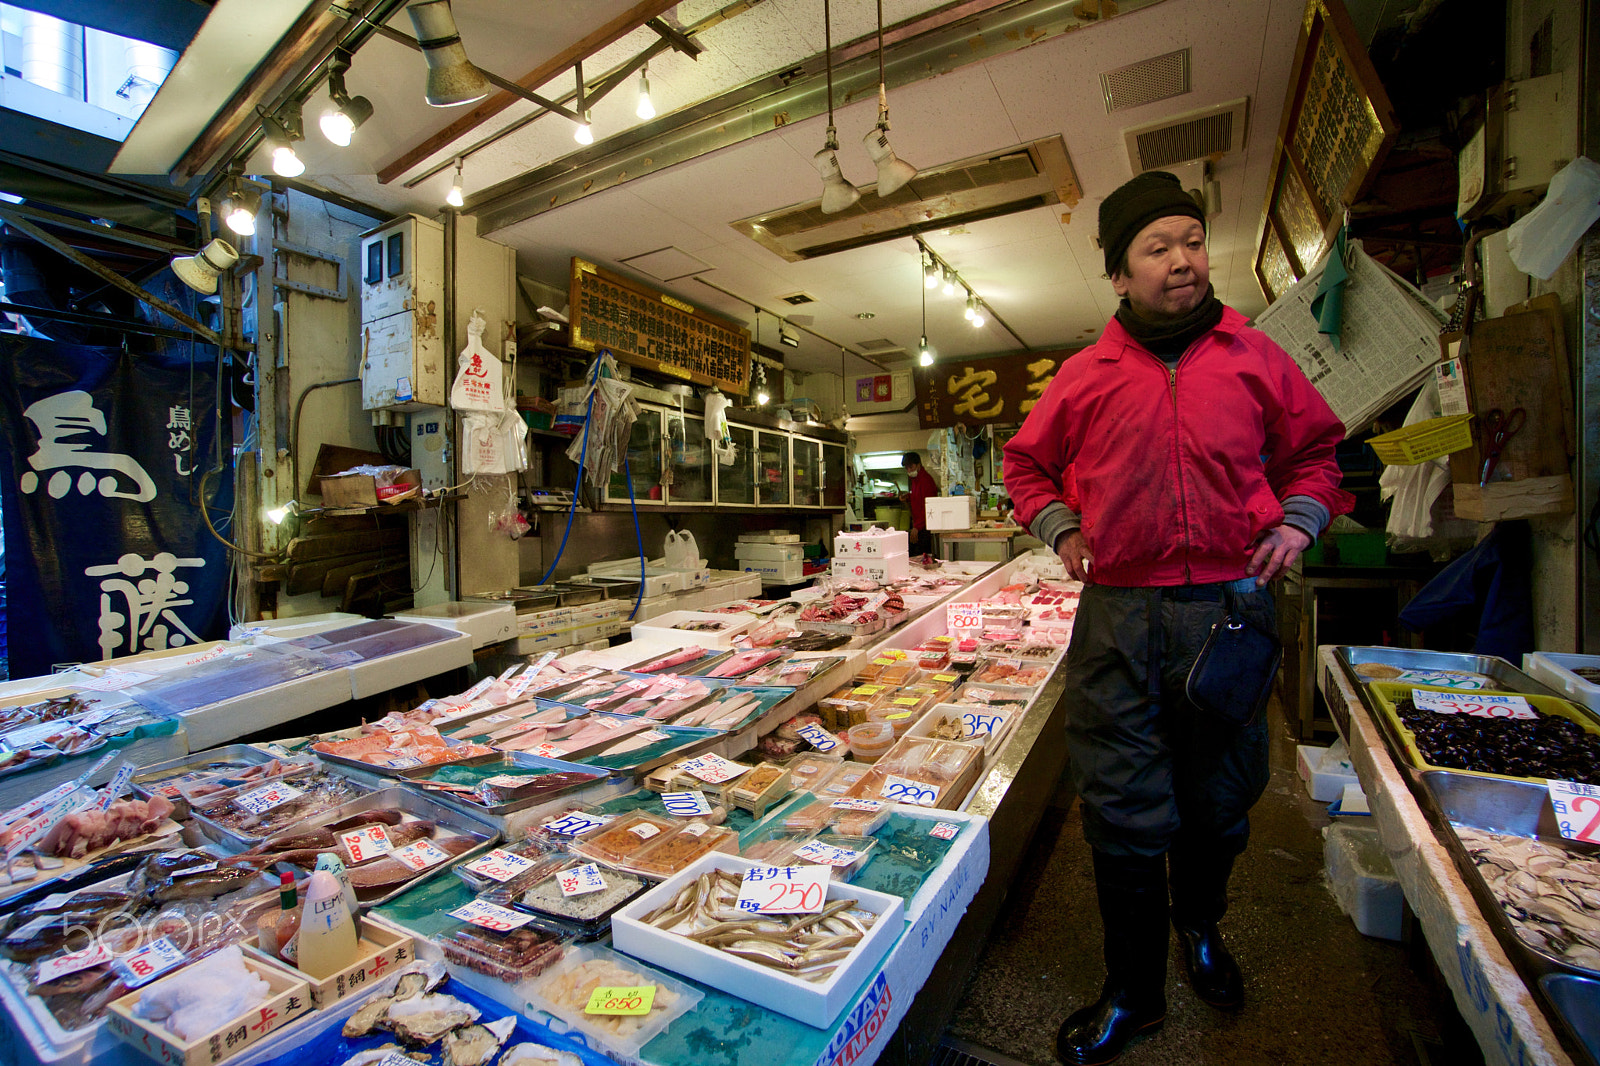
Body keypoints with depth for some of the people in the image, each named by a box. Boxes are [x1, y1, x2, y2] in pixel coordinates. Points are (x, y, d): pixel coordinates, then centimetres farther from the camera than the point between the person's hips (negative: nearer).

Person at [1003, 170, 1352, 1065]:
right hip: (1119, 614, -1)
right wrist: (1060, 527, -1)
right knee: (1125, 809, 4)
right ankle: (1134, 992, 25)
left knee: (1222, 797, 18)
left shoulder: (1256, 357, 7)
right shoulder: (1086, 376, 3)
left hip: (1233, 606, 2)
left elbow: (1316, 448, 18)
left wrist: (1300, 518, 1)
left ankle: (1199, 926, 48)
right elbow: (1028, 464, 14)